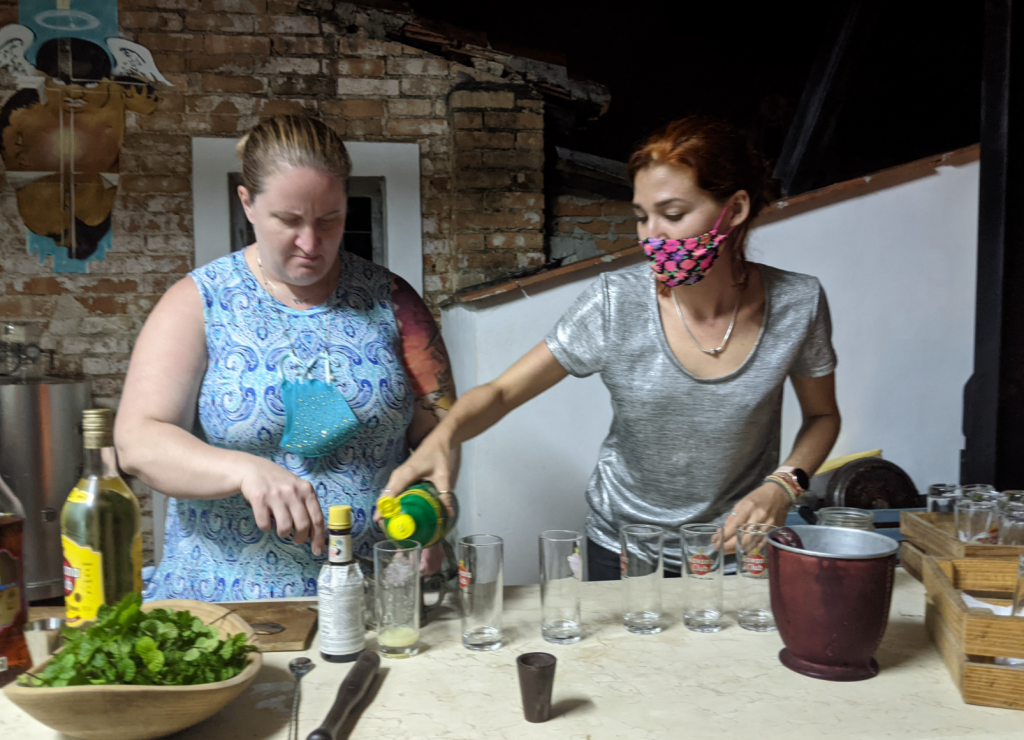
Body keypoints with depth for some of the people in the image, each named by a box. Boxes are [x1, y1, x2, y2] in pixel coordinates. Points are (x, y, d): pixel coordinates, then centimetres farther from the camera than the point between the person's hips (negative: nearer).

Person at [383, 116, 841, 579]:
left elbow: (822, 415, 2)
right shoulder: (614, 304, -20)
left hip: (739, 549, 1)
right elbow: (500, 392, -17)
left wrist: (783, 486, -17)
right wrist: (443, 437, -37)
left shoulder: (796, 304, -16)